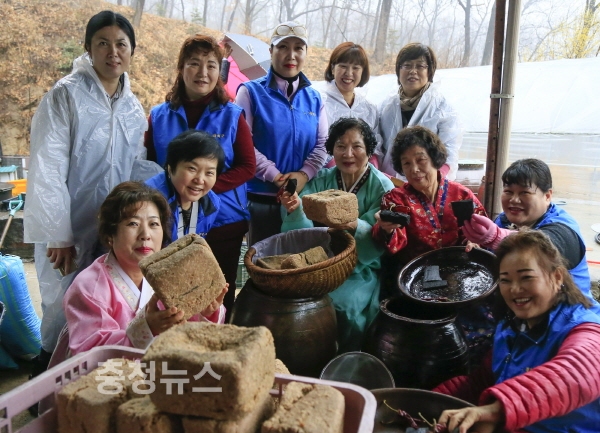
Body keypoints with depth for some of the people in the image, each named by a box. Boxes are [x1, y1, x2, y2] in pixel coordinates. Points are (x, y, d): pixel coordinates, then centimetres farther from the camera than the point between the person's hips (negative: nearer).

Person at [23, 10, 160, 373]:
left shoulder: (134, 107, 8)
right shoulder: (66, 95, -10)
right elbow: (47, 168, -13)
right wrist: (58, 236, -15)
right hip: (67, 232, -5)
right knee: (65, 319, 1)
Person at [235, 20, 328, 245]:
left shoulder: (313, 97, 9)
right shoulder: (251, 92, -3)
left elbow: (322, 144, 5)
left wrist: (304, 174, -12)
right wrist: (275, 176, -16)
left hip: (304, 198, 4)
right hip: (261, 199, -3)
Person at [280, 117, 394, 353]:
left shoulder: (382, 187, -5)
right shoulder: (321, 180, 4)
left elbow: (378, 241, -17)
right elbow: (305, 231, -7)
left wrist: (354, 226, -37)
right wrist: (295, 210, -29)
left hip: (362, 269, -3)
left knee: (342, 305, -29)